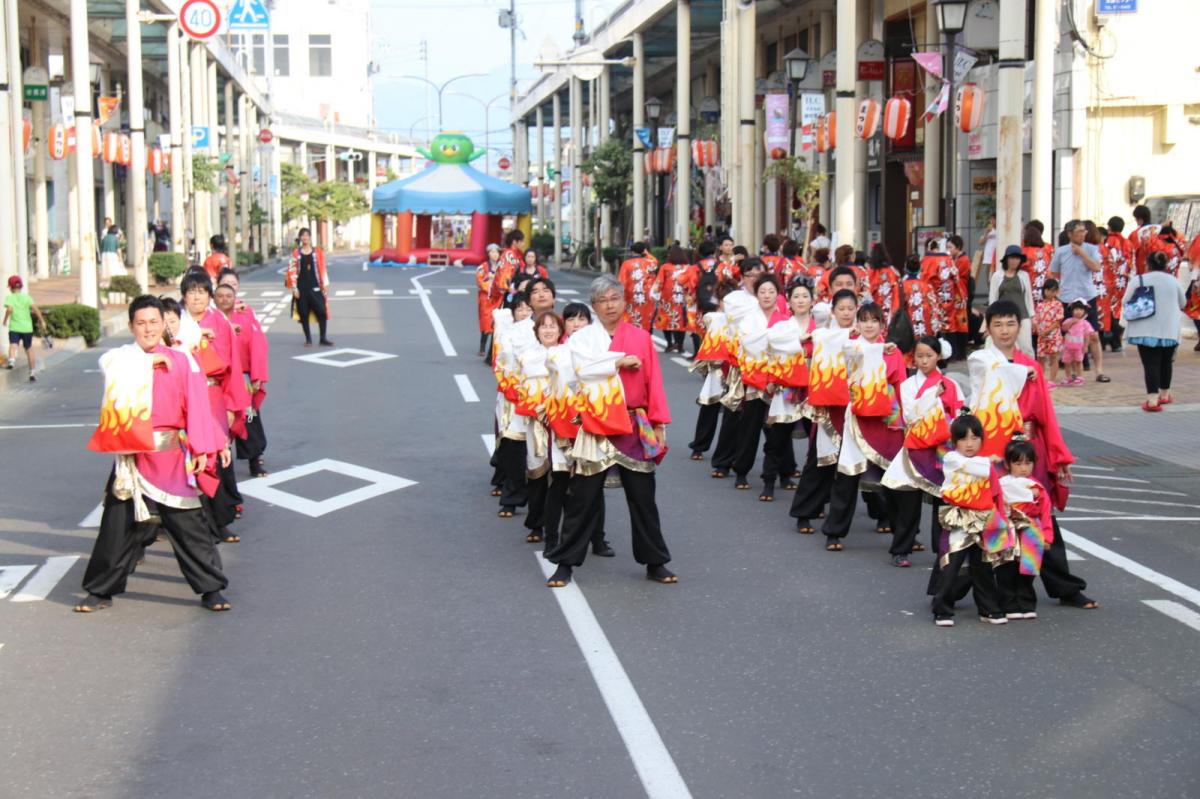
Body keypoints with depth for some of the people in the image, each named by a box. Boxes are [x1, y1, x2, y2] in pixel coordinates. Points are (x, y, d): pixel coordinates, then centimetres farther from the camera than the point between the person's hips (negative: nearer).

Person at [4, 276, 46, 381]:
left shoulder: (10, 298, 0)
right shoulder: (26, 297, 5)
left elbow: (9, 309, -17)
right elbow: (35, 309, -7)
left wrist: (5, 320, -4)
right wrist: (42, 320, 0)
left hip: (14, 327, -3)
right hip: (27, 327, 3)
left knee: (13, 345, -17)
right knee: (29, 349, 15)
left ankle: (11, 360, -49)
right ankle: (33, 372, 17)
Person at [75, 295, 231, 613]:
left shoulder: (181, 361, -1)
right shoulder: (120, 359, 7)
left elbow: (197, 408, -4)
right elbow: (108, 365, -17)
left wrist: (202, 449, -10)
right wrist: (150, 360, -14)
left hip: (169, 456, -2)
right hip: (130, 455, 2)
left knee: (187, 523, 0)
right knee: (117, 524, 9)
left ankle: (211, 589, 9)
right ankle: (101, 591, 23)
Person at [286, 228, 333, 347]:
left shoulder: (317, 252, 5)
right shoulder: (295, 253, 2)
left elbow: (322, 269, 5)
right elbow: (292, 271, 1)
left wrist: (325, 284, 1)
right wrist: (294, 288, -4)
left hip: (315, 287, 0)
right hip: (302, 288, 0)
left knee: (322, 311, -7)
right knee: (304, 314, 3)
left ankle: (323, 338, 3)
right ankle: (308, 339, 13)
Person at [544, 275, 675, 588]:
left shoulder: (641, 338, 6)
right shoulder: (581, 338, 3)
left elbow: (653, 382, 3)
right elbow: (582, 370, -16)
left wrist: (659, 423, -2)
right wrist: (621, 362, -14)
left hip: (635, 427, 1)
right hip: (595, 426, -1)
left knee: (642, 496, 7)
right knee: (583, 496, 2)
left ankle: (655, 563, 18)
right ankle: (565, 563, 11)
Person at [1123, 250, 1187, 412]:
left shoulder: (1138, 280, -3)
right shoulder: (1173, 280, 5)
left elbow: (1125, 302, 1)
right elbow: (1182, 303, 17)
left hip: (1146, 330, -2)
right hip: (1169, 330, 3)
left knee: (1150, 364, -6)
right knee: (1166, 362, 19)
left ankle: (1152, 399, -19)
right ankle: (1164, 394, 31)